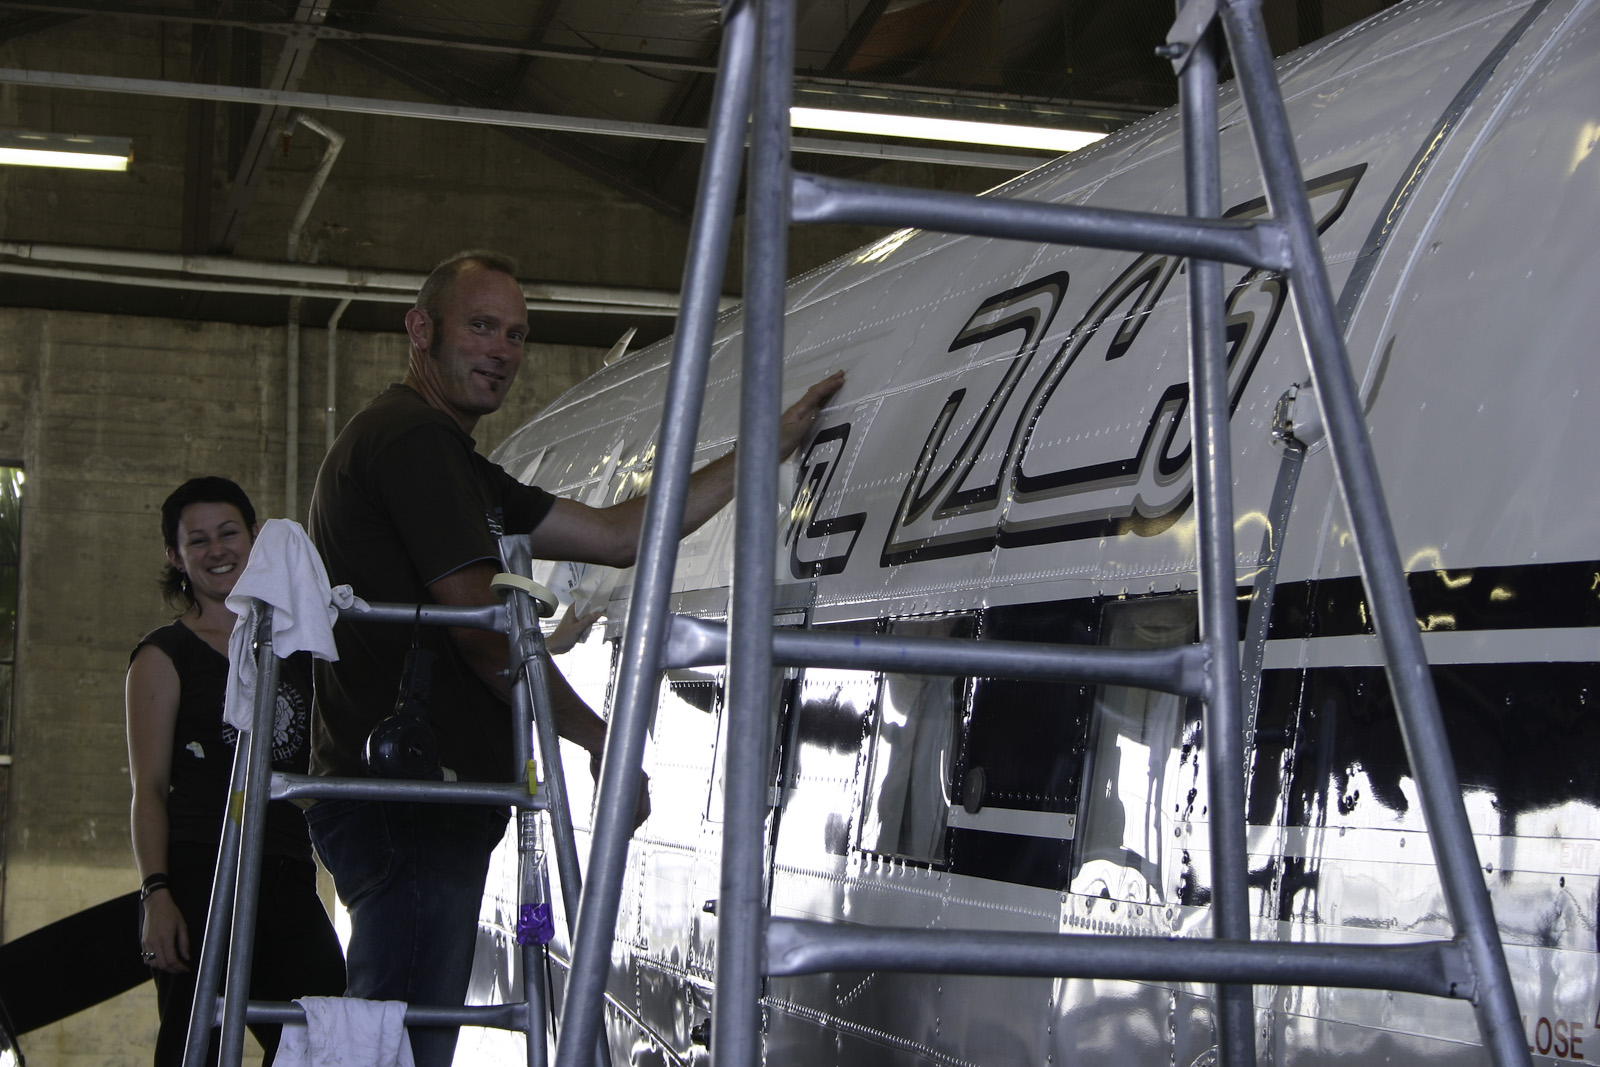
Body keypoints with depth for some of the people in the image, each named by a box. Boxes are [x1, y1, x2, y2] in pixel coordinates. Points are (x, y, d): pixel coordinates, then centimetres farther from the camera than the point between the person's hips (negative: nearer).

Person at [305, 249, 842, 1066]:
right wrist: (602, 739, -3)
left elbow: (615, 534, 22)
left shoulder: (456, 468, 24)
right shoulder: (413, 438, -9)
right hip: (408, 809, -11)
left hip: (414, 810, 11)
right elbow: (480, 623, -13)